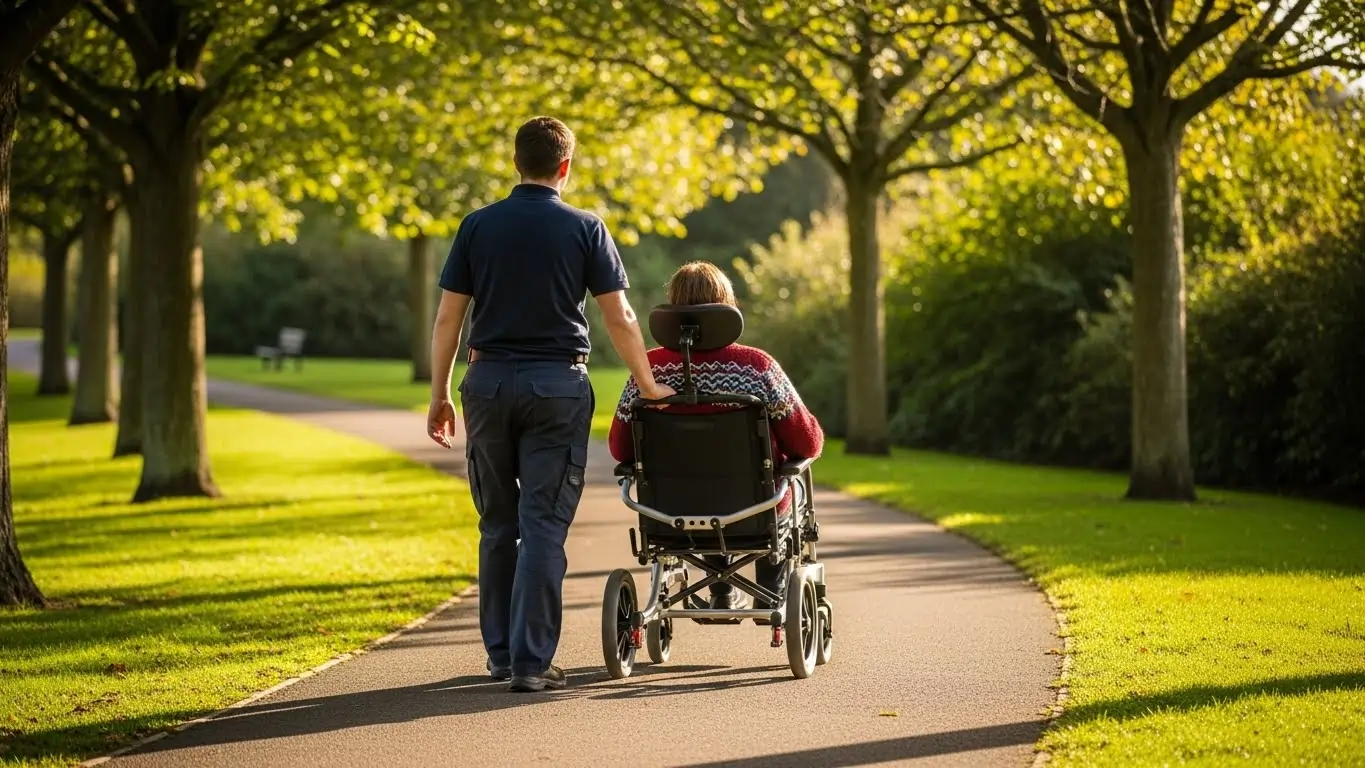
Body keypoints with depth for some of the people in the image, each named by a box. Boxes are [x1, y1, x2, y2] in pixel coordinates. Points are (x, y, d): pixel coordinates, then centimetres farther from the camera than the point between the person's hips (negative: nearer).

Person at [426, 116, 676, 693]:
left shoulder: (477, 227, 3)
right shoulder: (584, 229, -2)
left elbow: (447, 318, 2)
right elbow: (619, 318, -3)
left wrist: (440, 396, 10)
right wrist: (650, 387, 7)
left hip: (489, 382, 2)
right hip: (557, 385, -2)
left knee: (498, 525, 13)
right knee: (544, 526, -2)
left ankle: (500, 653, 19)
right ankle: (531, 661, -6)